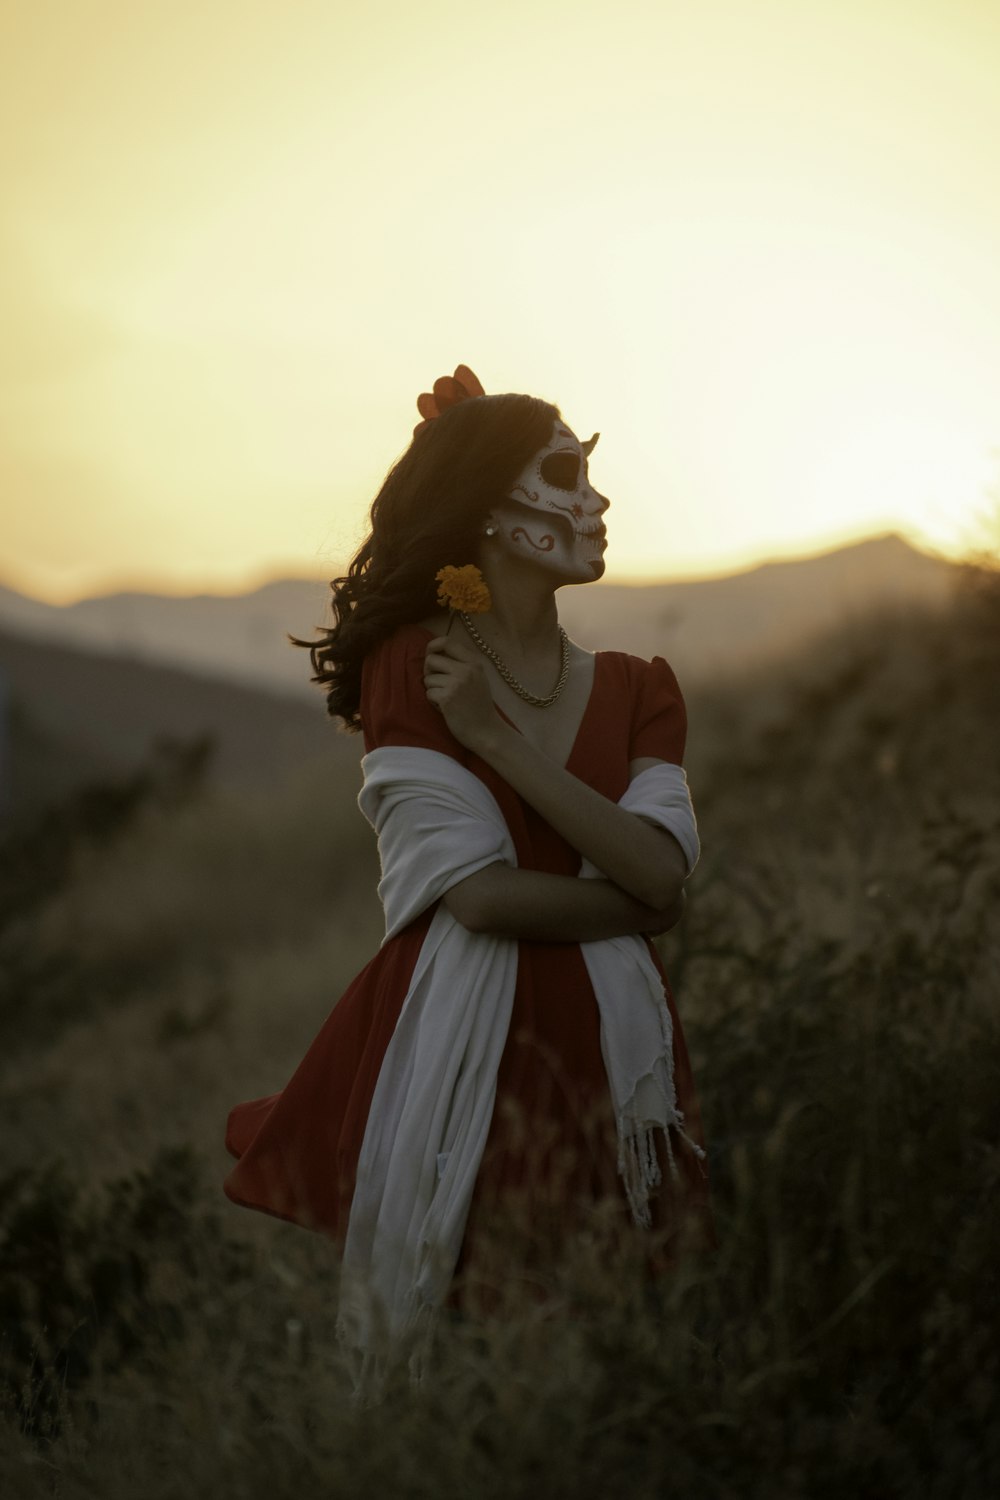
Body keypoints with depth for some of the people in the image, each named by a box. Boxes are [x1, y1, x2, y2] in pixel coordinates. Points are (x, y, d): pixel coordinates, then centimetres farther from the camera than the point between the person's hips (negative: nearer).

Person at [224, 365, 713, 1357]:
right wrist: (630, 908, -2)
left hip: (605, 1052, 4)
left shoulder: (634, 689, 10)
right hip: (458, 1047, -4)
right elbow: (480, 894, -14)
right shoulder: (408, 667, -4)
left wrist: (496, 738, -11)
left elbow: (660, 869, -9)